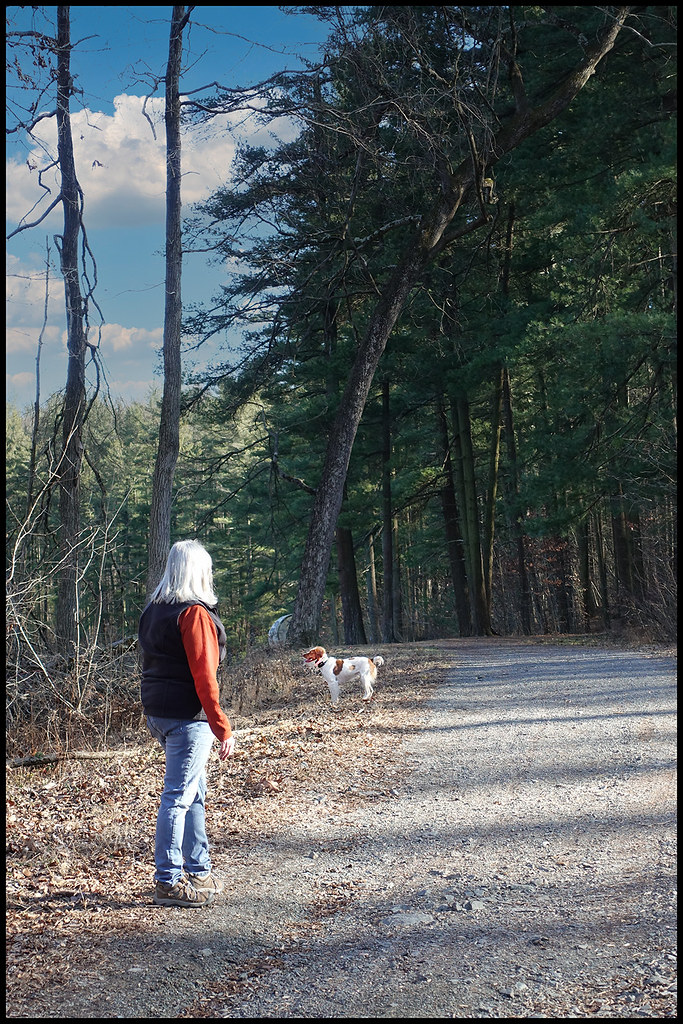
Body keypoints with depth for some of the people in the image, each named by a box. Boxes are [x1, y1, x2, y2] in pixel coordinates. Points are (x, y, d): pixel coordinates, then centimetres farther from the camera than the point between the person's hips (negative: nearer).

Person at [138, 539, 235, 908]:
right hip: (187, 715, -9)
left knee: (194, 793, 18)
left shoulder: (154, 610, 12)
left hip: (158, 711, 9)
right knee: (178, 796, -4)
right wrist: (223, 728, -17)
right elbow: (204, 676, -20)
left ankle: (199, 872, 26)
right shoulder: (194, 613, -16)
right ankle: (168, 882, 1)